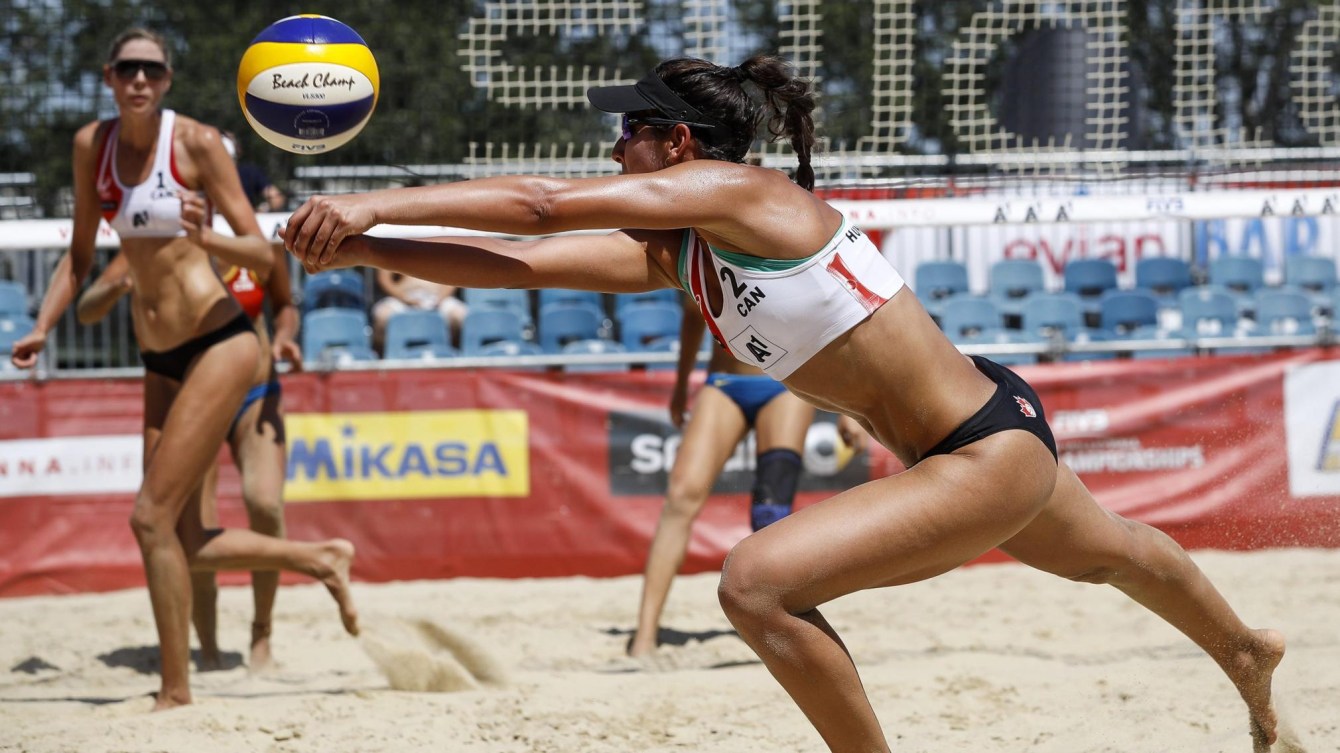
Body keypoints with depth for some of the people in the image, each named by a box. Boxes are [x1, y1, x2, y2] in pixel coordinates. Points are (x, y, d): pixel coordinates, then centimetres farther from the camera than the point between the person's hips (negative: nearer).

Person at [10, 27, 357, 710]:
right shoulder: (92, 146, 6)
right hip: (161, 364, 7)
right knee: (184, 546, 5)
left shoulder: (195, 141, -9)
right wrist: (42, 327, 7)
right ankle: (323, 559, 27)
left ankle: (176, 693, -5)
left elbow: (262, 256, -9)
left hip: (219, 344, -7)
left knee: (152, 517, -14)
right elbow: (80, 255, 18)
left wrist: (203, 237, -27)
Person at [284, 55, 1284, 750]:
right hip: (986, 442, 10)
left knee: (759, 583, -22)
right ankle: (1247, 652, 66)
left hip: (994, 455, -10)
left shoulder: (736, 192, -22)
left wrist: (376, 203, -27)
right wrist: (368, 250, -14)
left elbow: (541, 205, -28)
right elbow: (523, 262, -5)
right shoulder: (668, 252, 2)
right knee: (1105, 555, 36)